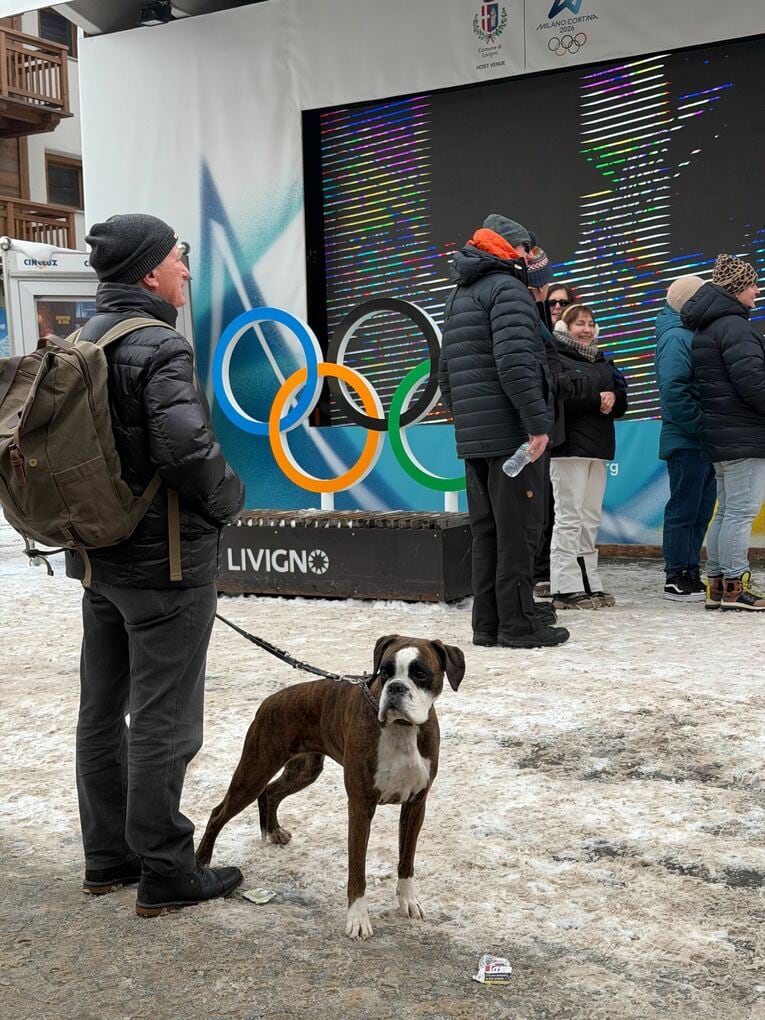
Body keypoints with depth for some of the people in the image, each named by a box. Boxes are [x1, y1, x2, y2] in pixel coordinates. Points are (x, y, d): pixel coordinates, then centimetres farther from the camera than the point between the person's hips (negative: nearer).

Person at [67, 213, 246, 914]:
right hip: (166, 561, -9)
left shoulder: (80, 342, 10)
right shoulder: (160, 346, -18)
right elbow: (186, 447, -28)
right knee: (162, 721, 0)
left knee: (101, 710, 15)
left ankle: (107, 856, 27)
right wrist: (228, 500, -11)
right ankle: (165, 870, 10)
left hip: (98, 557, 9)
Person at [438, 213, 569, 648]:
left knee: (486, 530, 11)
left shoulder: (459, 295, 21)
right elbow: (516, 364, -21)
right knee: (519, 530, -4)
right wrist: (538, 422, -20)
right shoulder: (508, 289, -8)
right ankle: (518, 623, -1)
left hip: (473, 435, 9)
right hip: (511, 432, -9)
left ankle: (487, 622, 15)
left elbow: (445, 372, 22)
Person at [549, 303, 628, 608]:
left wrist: (613, 399, -5)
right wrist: (596, 400, -16)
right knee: (569, 517, -9)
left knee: (591, 518, 8)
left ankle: (589, 583, 12)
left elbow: (621, 404, 18)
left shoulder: (602, 363, 22)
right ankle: (566, 587, -8)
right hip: (569, 448, -7)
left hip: (598, 448, 7)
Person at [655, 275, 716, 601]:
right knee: (684, 510, -2)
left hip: (701, 442, 9)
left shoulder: (690, 335, 17)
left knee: (701, 509, 14)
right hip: (686, 442, -9)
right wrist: (701, 425, -18)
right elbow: (673, 392, -23)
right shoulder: (676, 338, -13)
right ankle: (677, 580, 5)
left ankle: (690, 574, 22)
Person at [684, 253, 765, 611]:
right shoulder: (734, 325, -14)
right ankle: (734, 587, -4)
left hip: (720, 433, 10)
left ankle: (717, 583, 17)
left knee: (727, 510, 14)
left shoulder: (706, 327, 18)